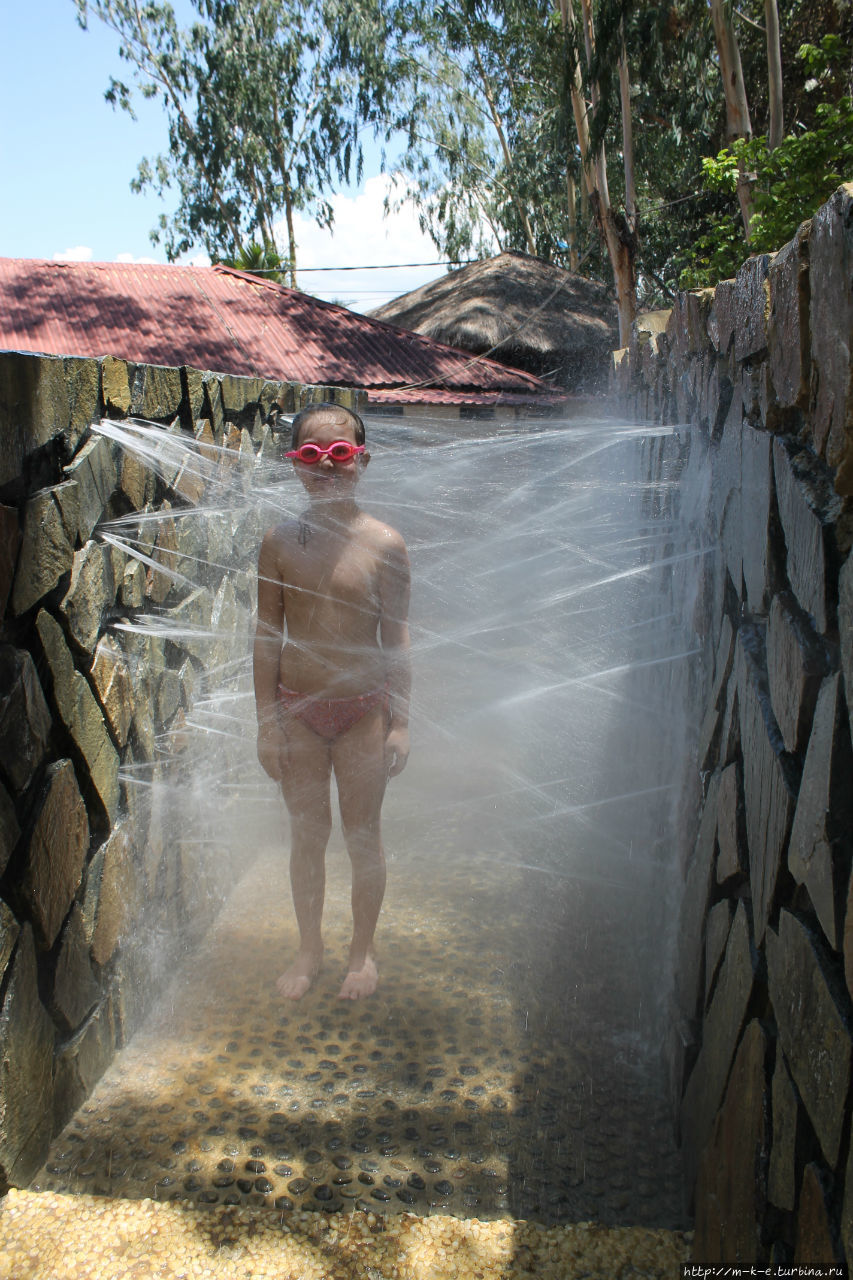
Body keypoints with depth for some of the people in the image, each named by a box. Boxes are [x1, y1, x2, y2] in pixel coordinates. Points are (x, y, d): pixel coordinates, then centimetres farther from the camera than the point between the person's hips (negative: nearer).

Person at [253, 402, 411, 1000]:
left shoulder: (384, 543, -8)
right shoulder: (281, 541, -4)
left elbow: (397, 638, -4)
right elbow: (267, 635, 0)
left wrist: (401, 722, -5)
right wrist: (267, 721, -2)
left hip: (362, 708, -1)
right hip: (297, 707, 2)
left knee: (363, 836, 12)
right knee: (307, 835, 15)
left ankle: (363, 950, 34)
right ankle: (309, 949, 36)